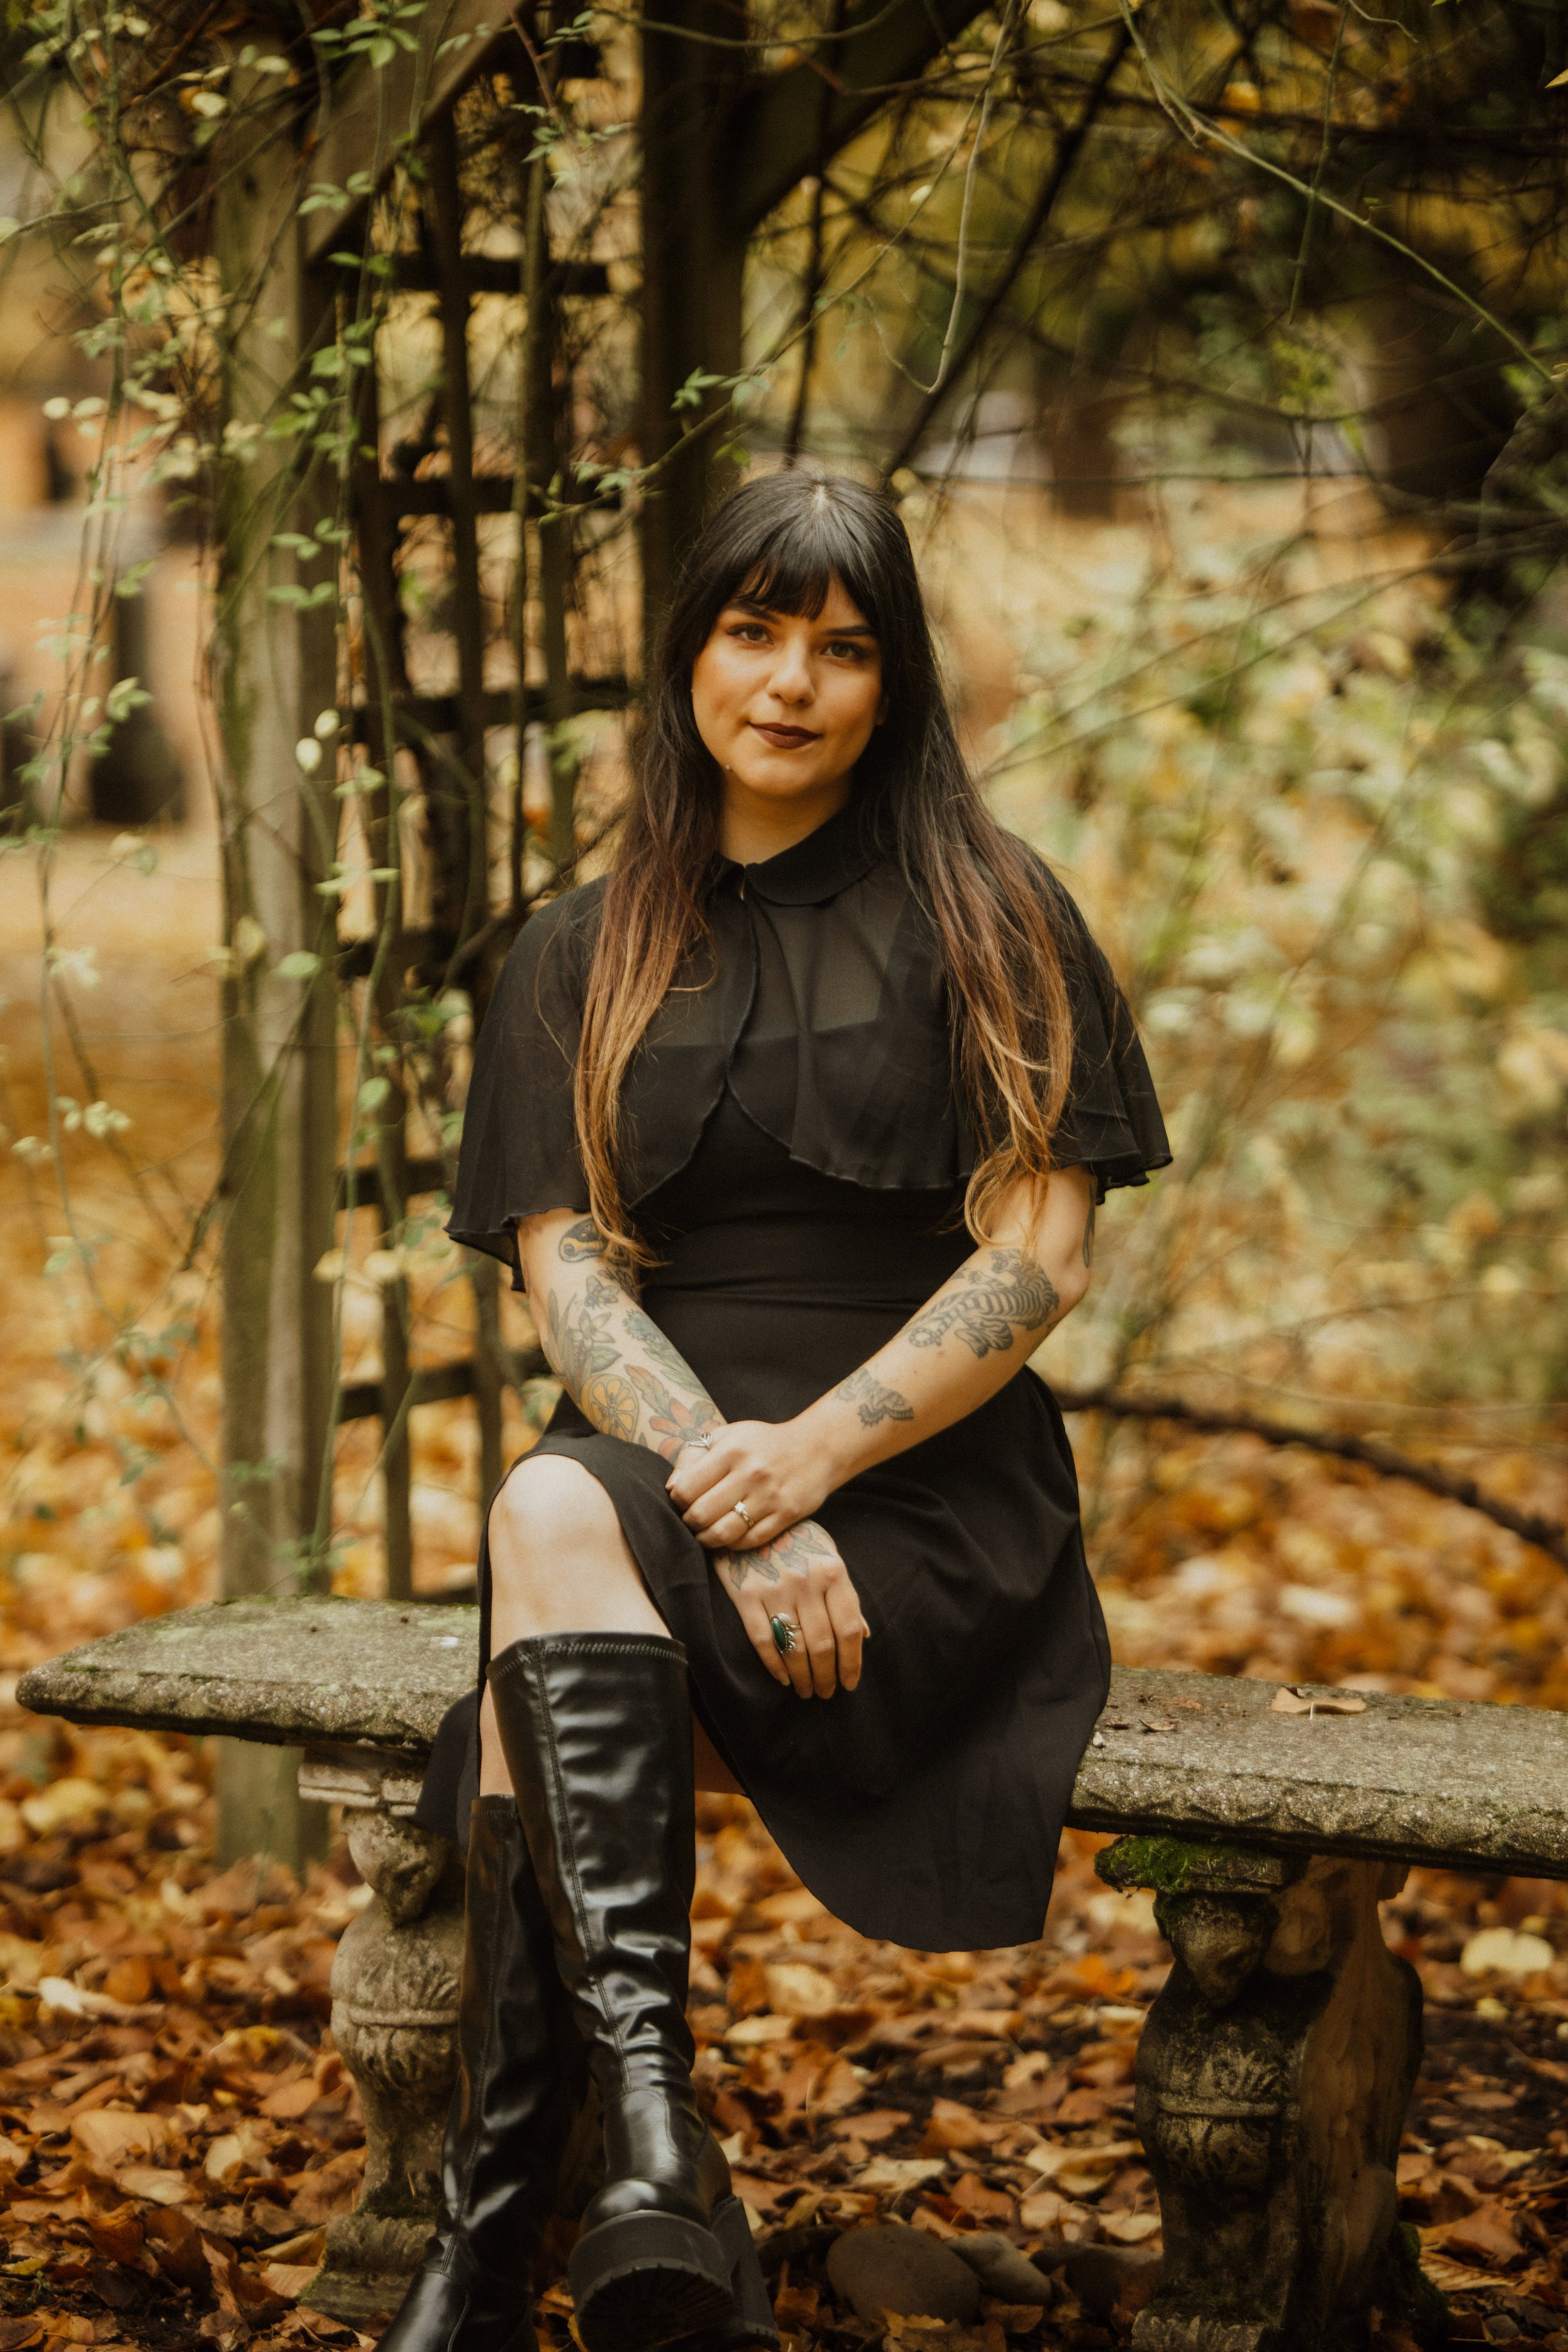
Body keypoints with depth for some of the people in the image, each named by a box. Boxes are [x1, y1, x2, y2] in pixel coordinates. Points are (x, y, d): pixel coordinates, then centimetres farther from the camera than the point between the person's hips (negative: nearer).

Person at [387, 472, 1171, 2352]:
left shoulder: (986, 917, 5)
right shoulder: (579, 959, 14)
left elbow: (1040, 1259, -3)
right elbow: (563, 1273, 3)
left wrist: (812, 1456, -18)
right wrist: (724, 1492, -16)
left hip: (927, 1497, -3)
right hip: (651, 1450, 3)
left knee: (559, 1525, -31)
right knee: (558, 1518, -32)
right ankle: (651, 2150, -40)